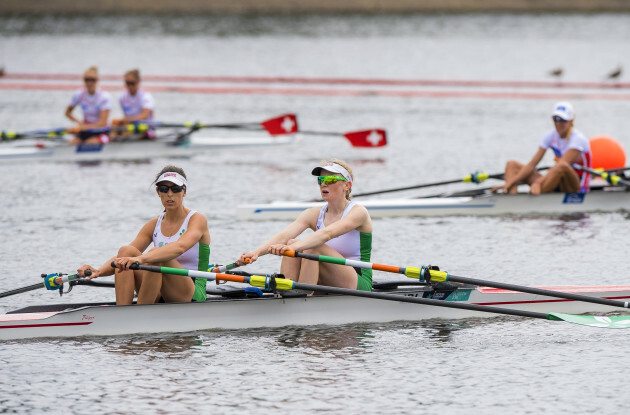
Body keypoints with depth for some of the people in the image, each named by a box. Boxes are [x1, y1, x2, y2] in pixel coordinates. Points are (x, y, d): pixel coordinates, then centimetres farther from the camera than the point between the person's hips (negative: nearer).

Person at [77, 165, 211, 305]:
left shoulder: (197, 220, -4)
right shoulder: (154, 225, 12)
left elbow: (179, 247, -27)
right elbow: (121, 258, 3)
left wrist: (140, 258, -43)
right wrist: (99, 271, -20)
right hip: (161, 297, 5)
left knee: (156, 253, -31)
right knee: (125, 251, -16)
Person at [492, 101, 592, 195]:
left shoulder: (578, 139, -13)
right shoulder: (550, 136, 4)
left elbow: (562, 165, -27)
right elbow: (532, 164, -2)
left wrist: (538, 183, -39)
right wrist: (509, 183, -14)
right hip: (558, 187, 6)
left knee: (562, 166, -40)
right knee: (512, 165, -3)